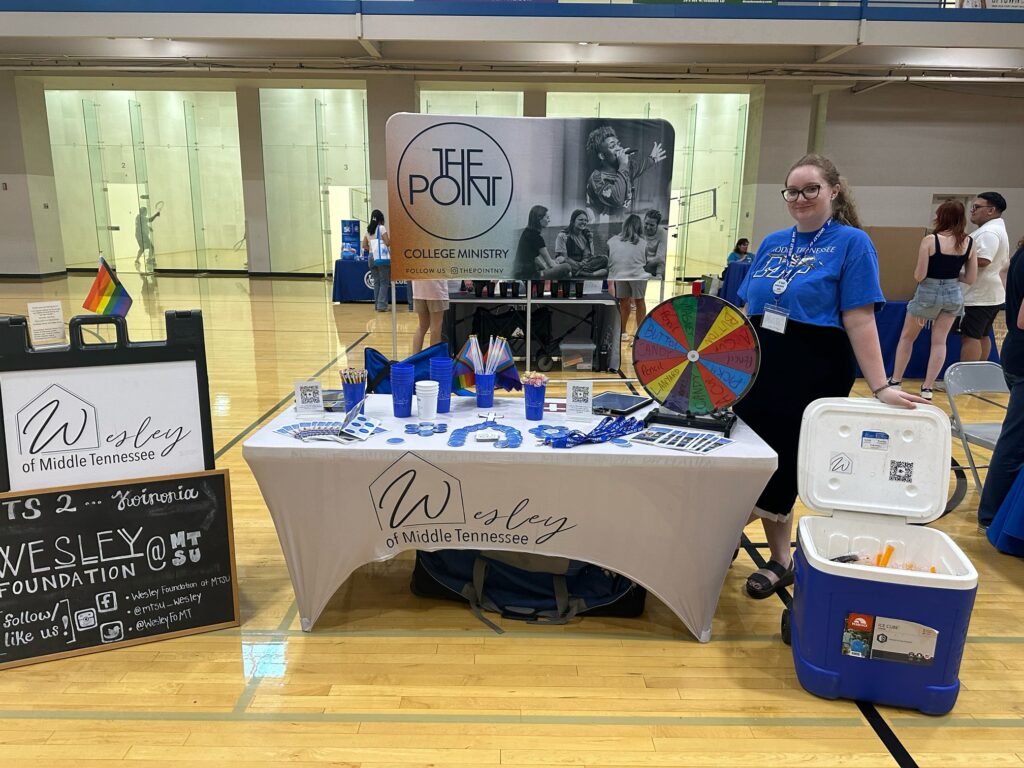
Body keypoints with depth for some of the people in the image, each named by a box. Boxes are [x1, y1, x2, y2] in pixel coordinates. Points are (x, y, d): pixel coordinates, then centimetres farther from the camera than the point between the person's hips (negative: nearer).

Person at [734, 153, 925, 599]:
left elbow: (859, 319, -12)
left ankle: (780, 561, 21)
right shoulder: (772, 243, 11)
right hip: (759, 367, 6)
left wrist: (879, 386, -17)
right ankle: (780, 560, 25)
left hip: (814, 373, -5)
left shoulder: (851, 243, -5)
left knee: (787, 464, 1)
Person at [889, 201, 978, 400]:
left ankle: (895, 381, 20)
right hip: (953, 294, 4)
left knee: (907, 338, 14)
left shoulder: (930, 240, -16)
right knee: (939, 341, 10)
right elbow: (971, 278, 0)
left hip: (928, 293, -4)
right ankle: (927, 388, 10)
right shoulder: (969, 242, -3)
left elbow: (919, 276, -16)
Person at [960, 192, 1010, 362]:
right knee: (982, 336, 15)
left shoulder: (988, 232, -17)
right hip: (990, 293, 11)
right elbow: (1004, 262, 24)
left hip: (980, 295, -11)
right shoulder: (997, 229, 19)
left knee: (970, 336, -10)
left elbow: (982, 260, -28)